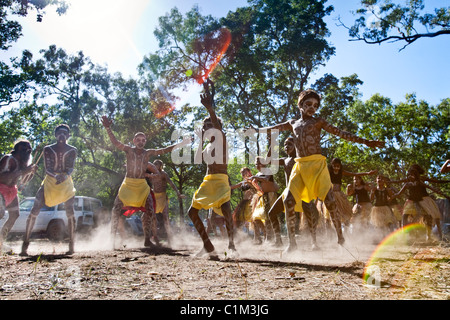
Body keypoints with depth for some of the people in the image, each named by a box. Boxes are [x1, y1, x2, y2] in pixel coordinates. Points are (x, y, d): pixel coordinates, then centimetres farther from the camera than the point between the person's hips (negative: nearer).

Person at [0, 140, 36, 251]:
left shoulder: (23, 163, 8)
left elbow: (26, 180, 16)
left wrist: (32, 171, -4)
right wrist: (20, 172, -29)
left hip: (12, 190, 9)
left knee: (14, 216, 7)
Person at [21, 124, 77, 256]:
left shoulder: (72, 150, 5)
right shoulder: (48, 149, 5)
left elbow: (71, 168, -6)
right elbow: (47, 168, -5)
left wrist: (65, 176, -29)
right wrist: (55, 176, -27)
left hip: (66, 182, -1)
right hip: (49, 181, 1)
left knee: (70, 211, -11)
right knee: (35, 209, -10)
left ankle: (71, 246, -5)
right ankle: (25, 243, -3)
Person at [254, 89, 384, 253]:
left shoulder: (318, 121, 10)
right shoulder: (293, 124, 20)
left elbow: (341, 133, 7)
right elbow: (274, 128, 35)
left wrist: (365, 142, 2)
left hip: (317, 165, -3)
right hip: (300, 166, 3)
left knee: (329, 200, -12)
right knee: (288, 200, -11)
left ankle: (340, 236, 6)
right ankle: (292, 241, -2)